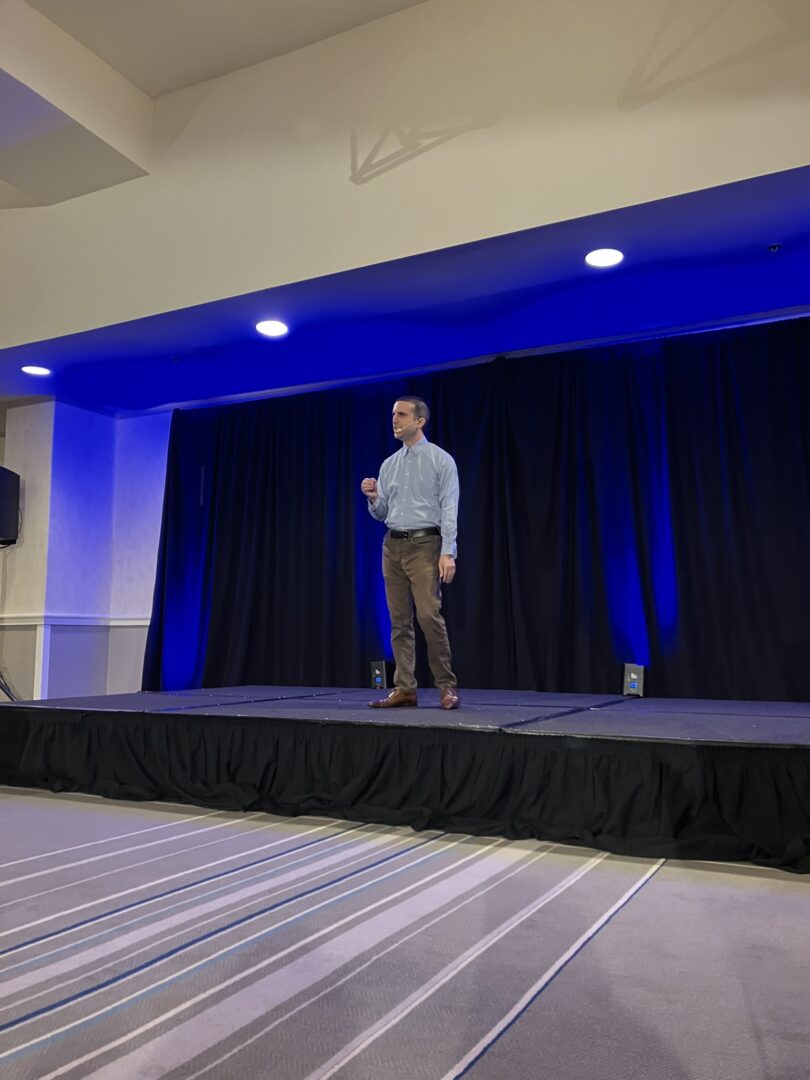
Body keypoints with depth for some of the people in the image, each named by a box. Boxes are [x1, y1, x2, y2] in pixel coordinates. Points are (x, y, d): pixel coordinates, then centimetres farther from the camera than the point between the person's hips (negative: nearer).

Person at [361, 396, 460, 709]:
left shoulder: (441, 460, -2)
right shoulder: (388, 464, 15)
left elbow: (449, 510, -9)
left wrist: (448, 552, -18)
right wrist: (372, 497, -5)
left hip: (425, 545, -6)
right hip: (393, 545, 6)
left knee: (429, 616, -13)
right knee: (400, 620, 4)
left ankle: (447, 686, 0)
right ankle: (404, 689, 9)